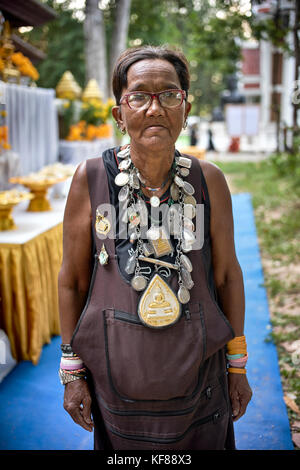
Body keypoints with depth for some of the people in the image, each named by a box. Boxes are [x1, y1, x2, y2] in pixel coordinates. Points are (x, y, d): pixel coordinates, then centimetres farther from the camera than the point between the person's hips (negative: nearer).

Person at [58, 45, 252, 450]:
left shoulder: (209, 181, -9)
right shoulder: (91, 178, -12)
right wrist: (72, 373, -1)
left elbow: (227, 274, -1)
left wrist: (238, 366, 5)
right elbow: (73, 279, -5)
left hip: (198, 377, 1)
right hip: (116, 379, -1)